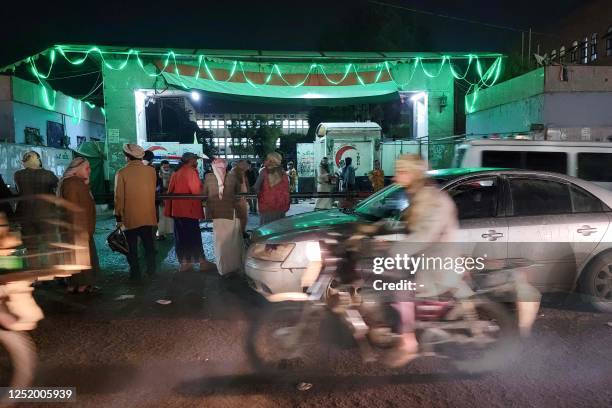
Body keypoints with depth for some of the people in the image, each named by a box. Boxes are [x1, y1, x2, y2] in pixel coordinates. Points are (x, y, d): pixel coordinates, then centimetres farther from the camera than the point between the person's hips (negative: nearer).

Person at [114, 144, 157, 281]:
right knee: (148, 244, 16)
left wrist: (118, 217, -1)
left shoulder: (122, 173, -11)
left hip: (130, 217, -3)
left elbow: (119, 197, -8)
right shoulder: (151, 171, -3)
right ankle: (151, 270, 20)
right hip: (148, 216, 3)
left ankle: (135, 274, 12)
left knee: (132, 247, 8)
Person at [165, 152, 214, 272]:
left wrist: (168, 210, 15)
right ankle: (202, 262, 5)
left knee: (181, 236, 10)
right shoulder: (191, 172, -10)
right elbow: (197, 190, -17)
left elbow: (170, 191, 13)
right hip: (189, 209, -7)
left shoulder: (176, 173, 12)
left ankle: (184, 263, 15)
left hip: (177, 209, 7)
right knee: (194, 237, -2)